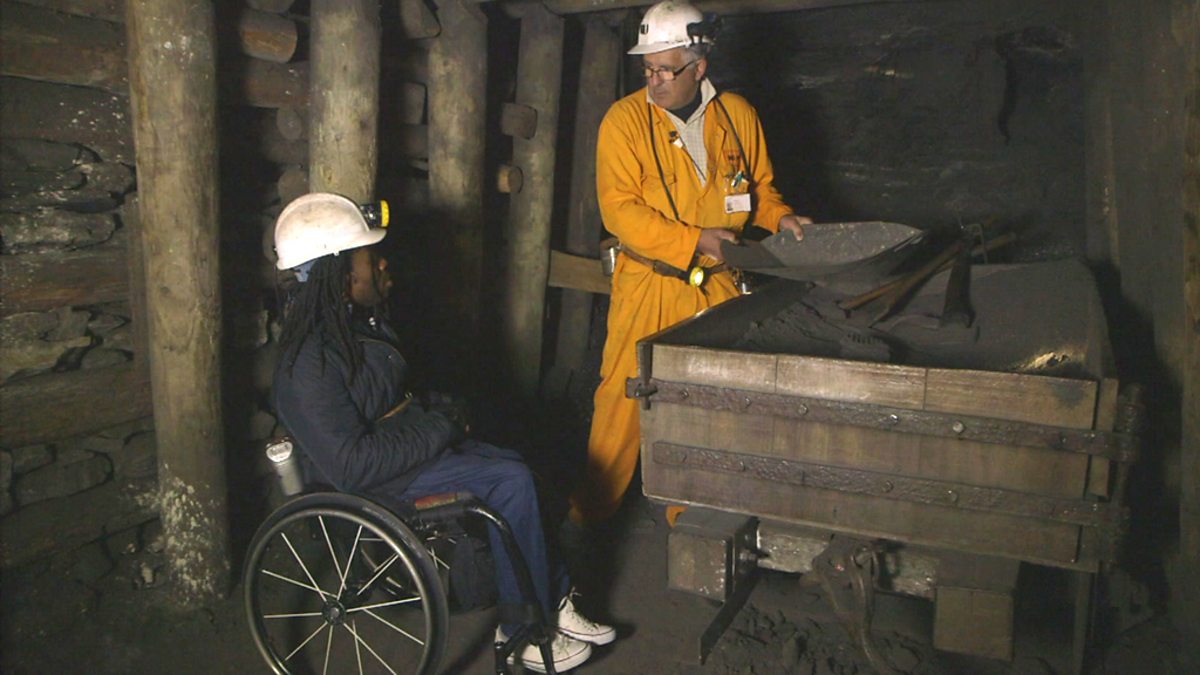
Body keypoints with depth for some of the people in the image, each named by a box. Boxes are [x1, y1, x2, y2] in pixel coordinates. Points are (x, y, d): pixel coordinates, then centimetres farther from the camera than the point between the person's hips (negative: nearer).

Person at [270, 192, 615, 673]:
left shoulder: (358, 319, 5)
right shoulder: (307, 365, -25)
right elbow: (351, 466, -29)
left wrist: (438, 415, 1)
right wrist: (438, 427, -21)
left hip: (399, 440, 9)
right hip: (369, 482, -9)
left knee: (519, 469, -4)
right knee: (510, 480, -19)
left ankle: (552, 599, 9)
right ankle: (522, 632, -4)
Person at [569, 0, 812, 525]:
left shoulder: (737, 114, 5)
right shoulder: (625, 119, -7)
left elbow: (759, 183, 19)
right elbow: (619, 209, -16)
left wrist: (778, 216, -1)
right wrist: (693, 241, -22)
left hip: (717, 285, 4)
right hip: (648, 285, -3)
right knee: (623, 399, 0)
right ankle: (589, 512, 19)